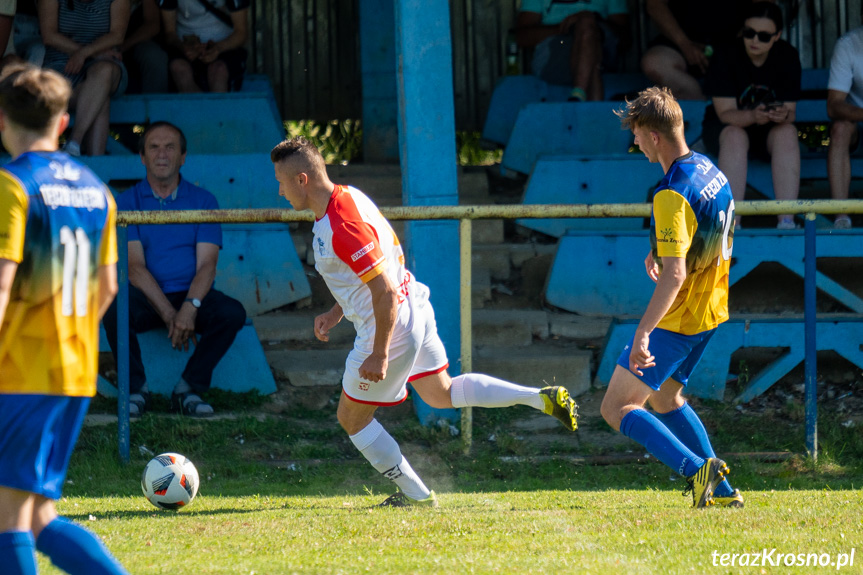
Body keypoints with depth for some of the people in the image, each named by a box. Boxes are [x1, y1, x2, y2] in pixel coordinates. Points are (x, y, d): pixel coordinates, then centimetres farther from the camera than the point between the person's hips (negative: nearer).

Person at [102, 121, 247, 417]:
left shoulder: (203, 201, 6)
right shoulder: (126, 203, 2)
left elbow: (207, 265, -4)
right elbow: (134, 266, -8)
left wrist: (190, 307, -24)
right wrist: (168, 314, -21)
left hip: (191, 296, 1)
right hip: (146, 297, -1)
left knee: (233, 313, -28)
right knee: (115, 312, -34)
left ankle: (189, 388, -12)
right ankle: (136, 389, -11)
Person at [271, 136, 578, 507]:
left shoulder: (341, 228, -29)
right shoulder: (348, 196, 3)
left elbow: (385, 291, -29)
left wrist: (379, 354, -25)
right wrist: (336, 313, 18)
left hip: (391, 328, -10)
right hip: (415, 310, 10)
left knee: (352, 419, 8)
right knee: (441, 394, 26)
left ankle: (416, 495, 17)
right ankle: (543, 399, 19)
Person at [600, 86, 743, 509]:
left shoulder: (672, 196, -25)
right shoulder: (708, 169, 4)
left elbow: (674, 275, -32)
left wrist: (643, 334, -36)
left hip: (677, 321, -9)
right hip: (710, 312, 9)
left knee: (616, 409, -5)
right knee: (664, 398, 26)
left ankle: (697, 469, -18)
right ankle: (721, 491, 21)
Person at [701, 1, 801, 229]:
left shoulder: (787, 57, -9)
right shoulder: (727, 56, -15)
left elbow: (790, 112, -12)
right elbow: (725, 113, -20)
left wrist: (783, 115, -37)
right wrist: (754, 116, -41)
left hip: (769, 133, 2)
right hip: (724, 129, -2)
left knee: (787, 132, -31)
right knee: (735, 136, -35)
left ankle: (786, 220, -40)